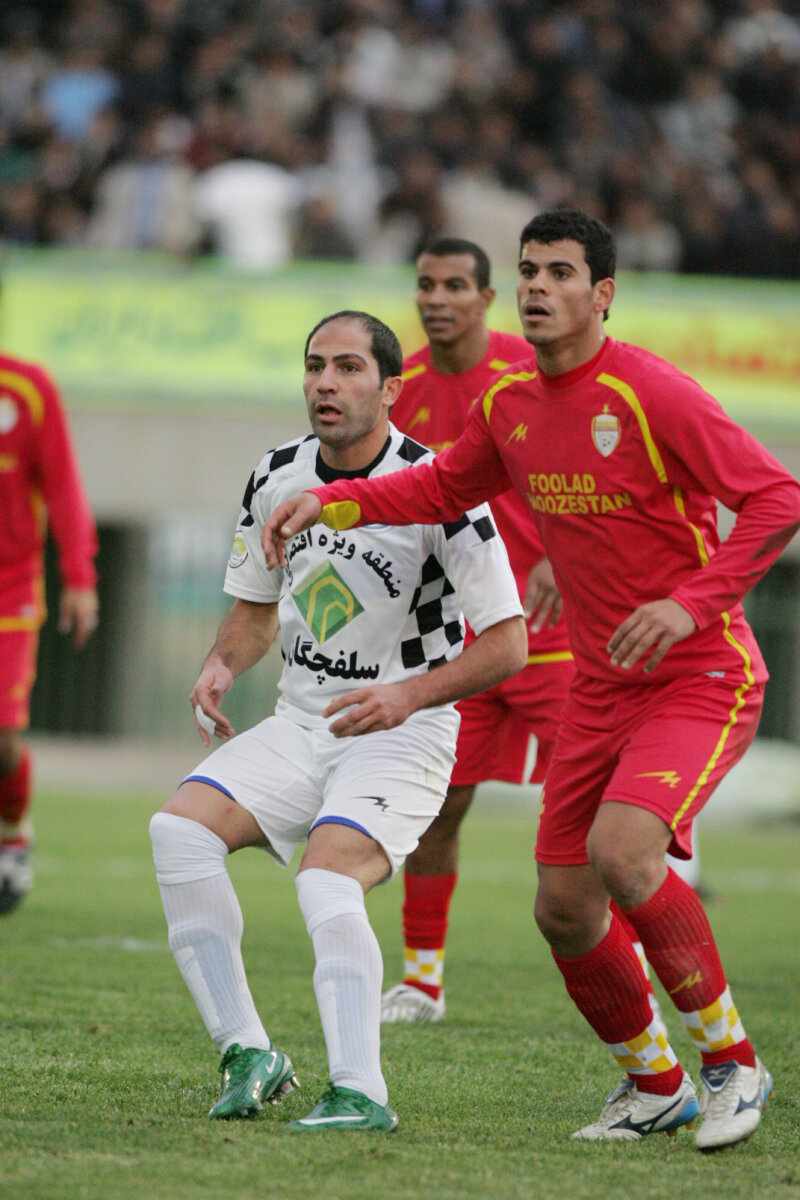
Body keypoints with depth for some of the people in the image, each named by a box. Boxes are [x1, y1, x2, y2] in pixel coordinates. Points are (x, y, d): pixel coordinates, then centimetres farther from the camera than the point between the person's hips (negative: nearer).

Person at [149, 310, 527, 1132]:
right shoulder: (277, 478, 4)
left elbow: (507, 642, -13)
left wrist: (409, 695, -27)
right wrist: (223, 664, -2)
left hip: (403, 734, -6)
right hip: (301, 725, 6)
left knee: (326, 881, -30)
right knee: (180, 828, -17)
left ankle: (361, 1094, -27)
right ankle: (247, 1054, -13)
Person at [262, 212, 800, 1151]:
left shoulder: (649, 393, -17)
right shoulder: (510, 404, 4)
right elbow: (446, 487, 24)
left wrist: (692, 602, -29)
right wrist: (331, 502, 9)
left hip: (702, 679, -7)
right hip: (599, 690, 7)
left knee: (620, 849, -29)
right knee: (563, 909, 3)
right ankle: (655, 1085, 26)